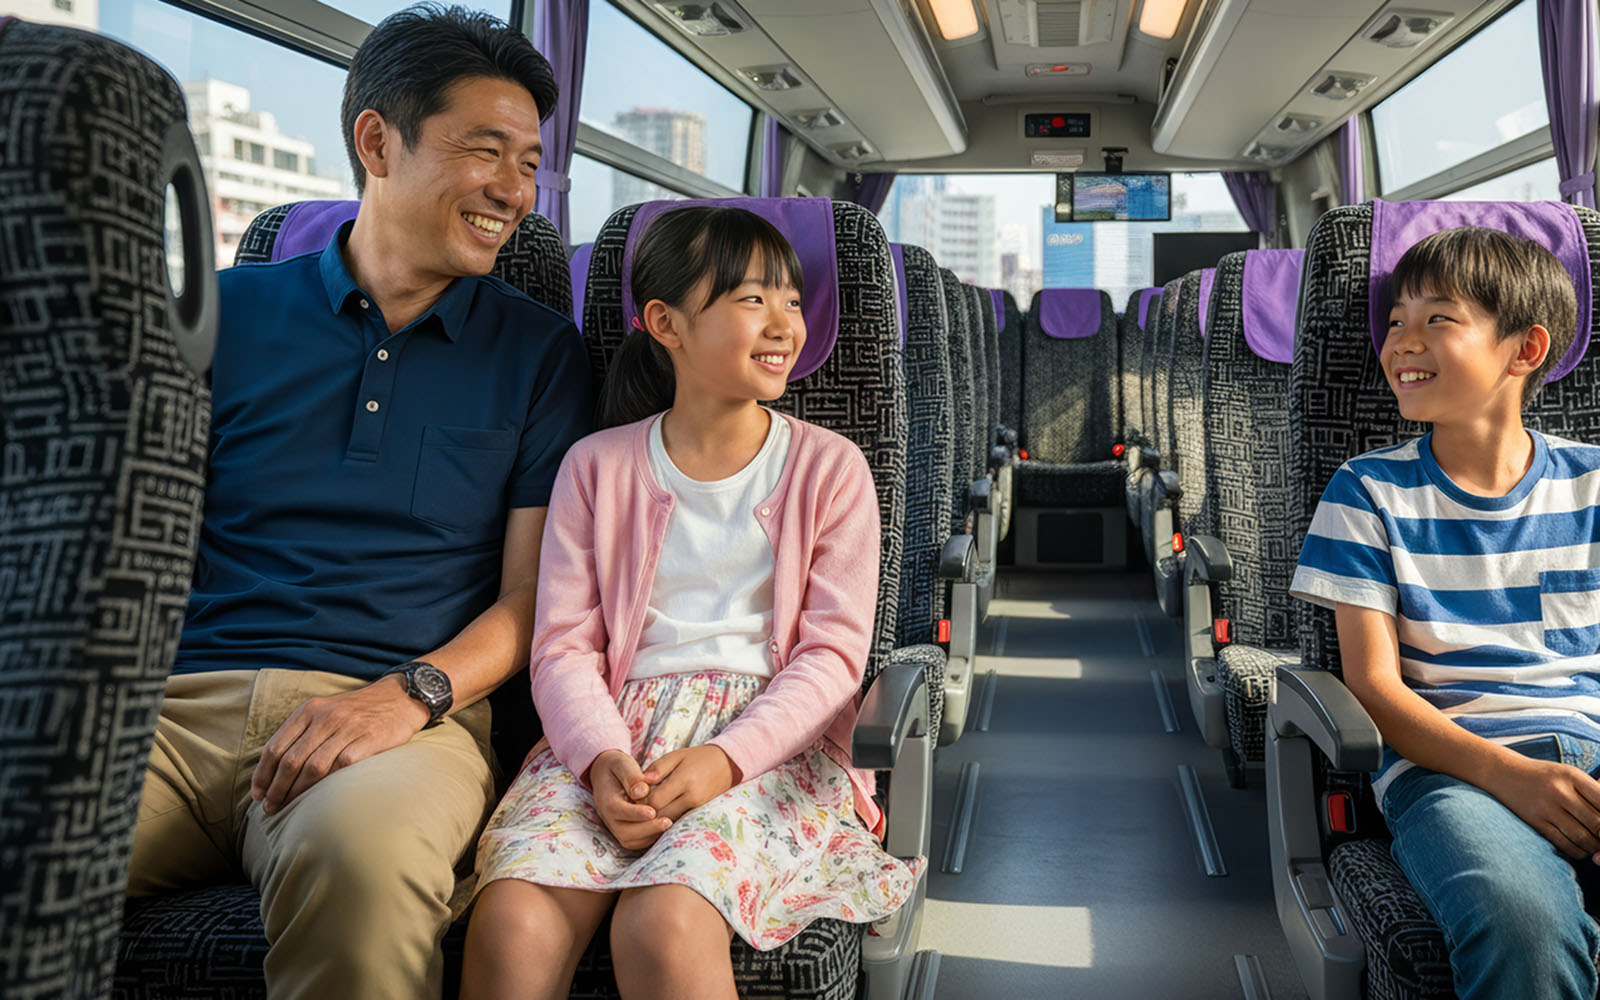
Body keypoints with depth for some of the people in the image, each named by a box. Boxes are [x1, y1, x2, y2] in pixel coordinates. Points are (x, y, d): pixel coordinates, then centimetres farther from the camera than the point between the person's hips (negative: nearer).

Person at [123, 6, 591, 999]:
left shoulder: (539, 349, 13)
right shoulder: (230, 311, 16)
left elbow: (533, 592, 7)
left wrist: (416, 692, -13)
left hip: (403, 715, -1)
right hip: (179, 698, 1)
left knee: (364, 844, -36)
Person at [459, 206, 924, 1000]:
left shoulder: (829, 467, 9)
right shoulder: (597, 466, 12)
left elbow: (832, 653, 1)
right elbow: (563, 646, 5)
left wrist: (725, 757, -15)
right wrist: (602, 759, -15)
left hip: (769, 737, -1)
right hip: (612, 734, 1)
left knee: (664, 925, -31)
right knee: (510, 922, -28)